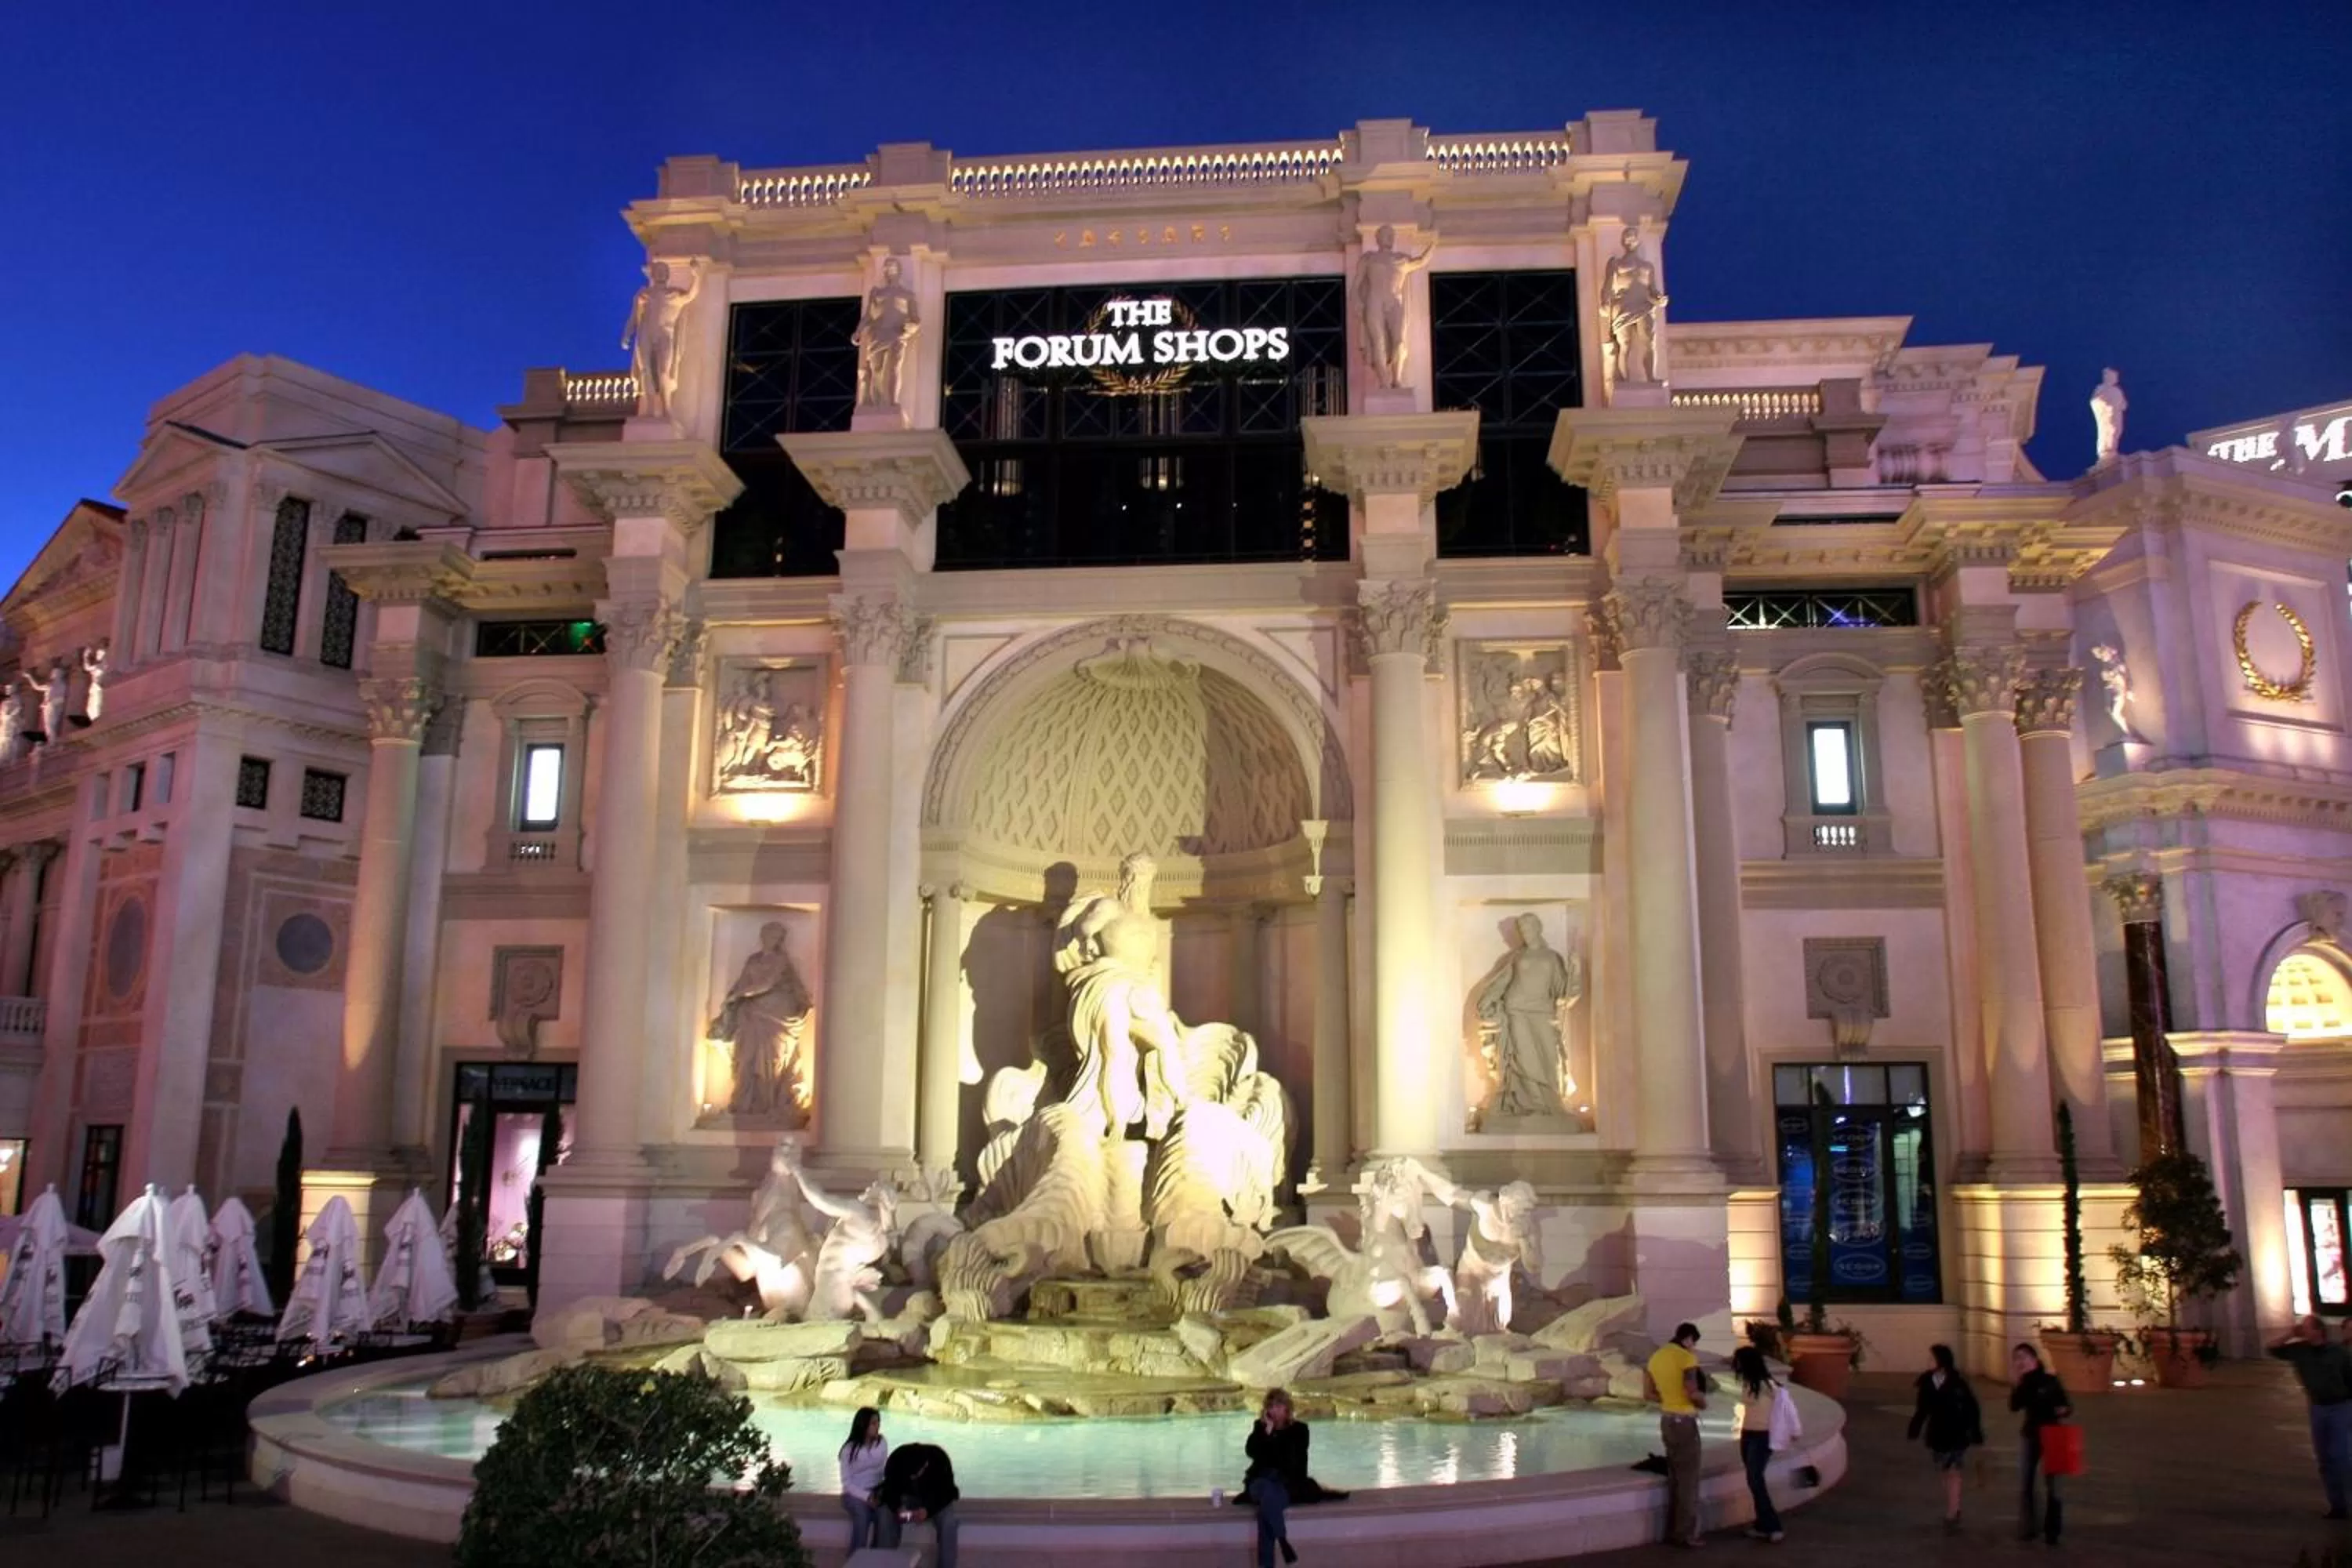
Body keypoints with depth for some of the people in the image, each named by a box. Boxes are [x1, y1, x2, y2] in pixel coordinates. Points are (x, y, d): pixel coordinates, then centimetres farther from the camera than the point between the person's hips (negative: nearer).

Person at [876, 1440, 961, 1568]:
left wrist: (928, 1510, -41)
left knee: (948, 1523, -30)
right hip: (906, 1496, 2)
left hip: (937, 1499, -2)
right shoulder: (895, 1460, -28)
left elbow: (946, 1492, -25)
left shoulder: (939, 1458, -32)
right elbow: (890, 1490, -15)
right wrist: (897, 1508, -35)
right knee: (886, 1517, -24)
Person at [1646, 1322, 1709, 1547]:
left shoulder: (1656, 1357, 9)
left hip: (1666, 1420, 8)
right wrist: (1703, 1401, -1)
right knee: (1688, 1479, 0)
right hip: (1684, 1422, -8)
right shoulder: (1687, 1358, -16)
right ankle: (1687, 1534, 4)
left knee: (1674, 1477, 16)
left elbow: (1652, 1393, 14)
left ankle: (1673, 1530, 20)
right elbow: (1693, 1393, -22)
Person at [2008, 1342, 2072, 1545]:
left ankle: (2051, 1531, 9)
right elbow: (2014, 1406, -12)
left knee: (2050, 1485, 1)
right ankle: (2026, 1528, 16)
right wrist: (2016, 1383, -20)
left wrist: (2064, 1410, -27)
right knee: (2025, 1483, 7)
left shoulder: (2050, 1380, -10)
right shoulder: (2024, 1384, 0)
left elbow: (2065, 1405, -5)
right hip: (2030, 1437, 4)